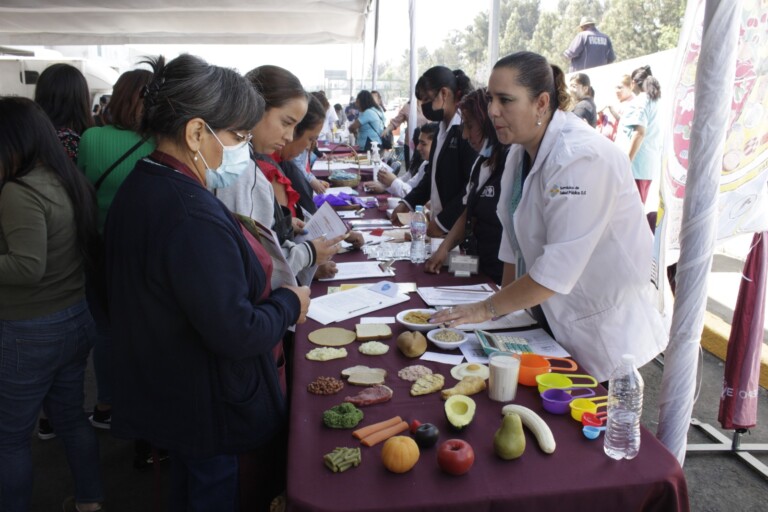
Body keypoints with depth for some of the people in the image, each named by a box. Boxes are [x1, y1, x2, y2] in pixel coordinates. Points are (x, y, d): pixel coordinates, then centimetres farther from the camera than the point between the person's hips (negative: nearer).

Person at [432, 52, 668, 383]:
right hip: (555, 319, 8)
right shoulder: (521, 151, 2)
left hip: (606, 328, -8)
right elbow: (514, 236, 6)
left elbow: (557, 270, -28)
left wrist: (488, 309, -20)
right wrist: (506, 301, 1)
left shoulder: (582, 159, -26)